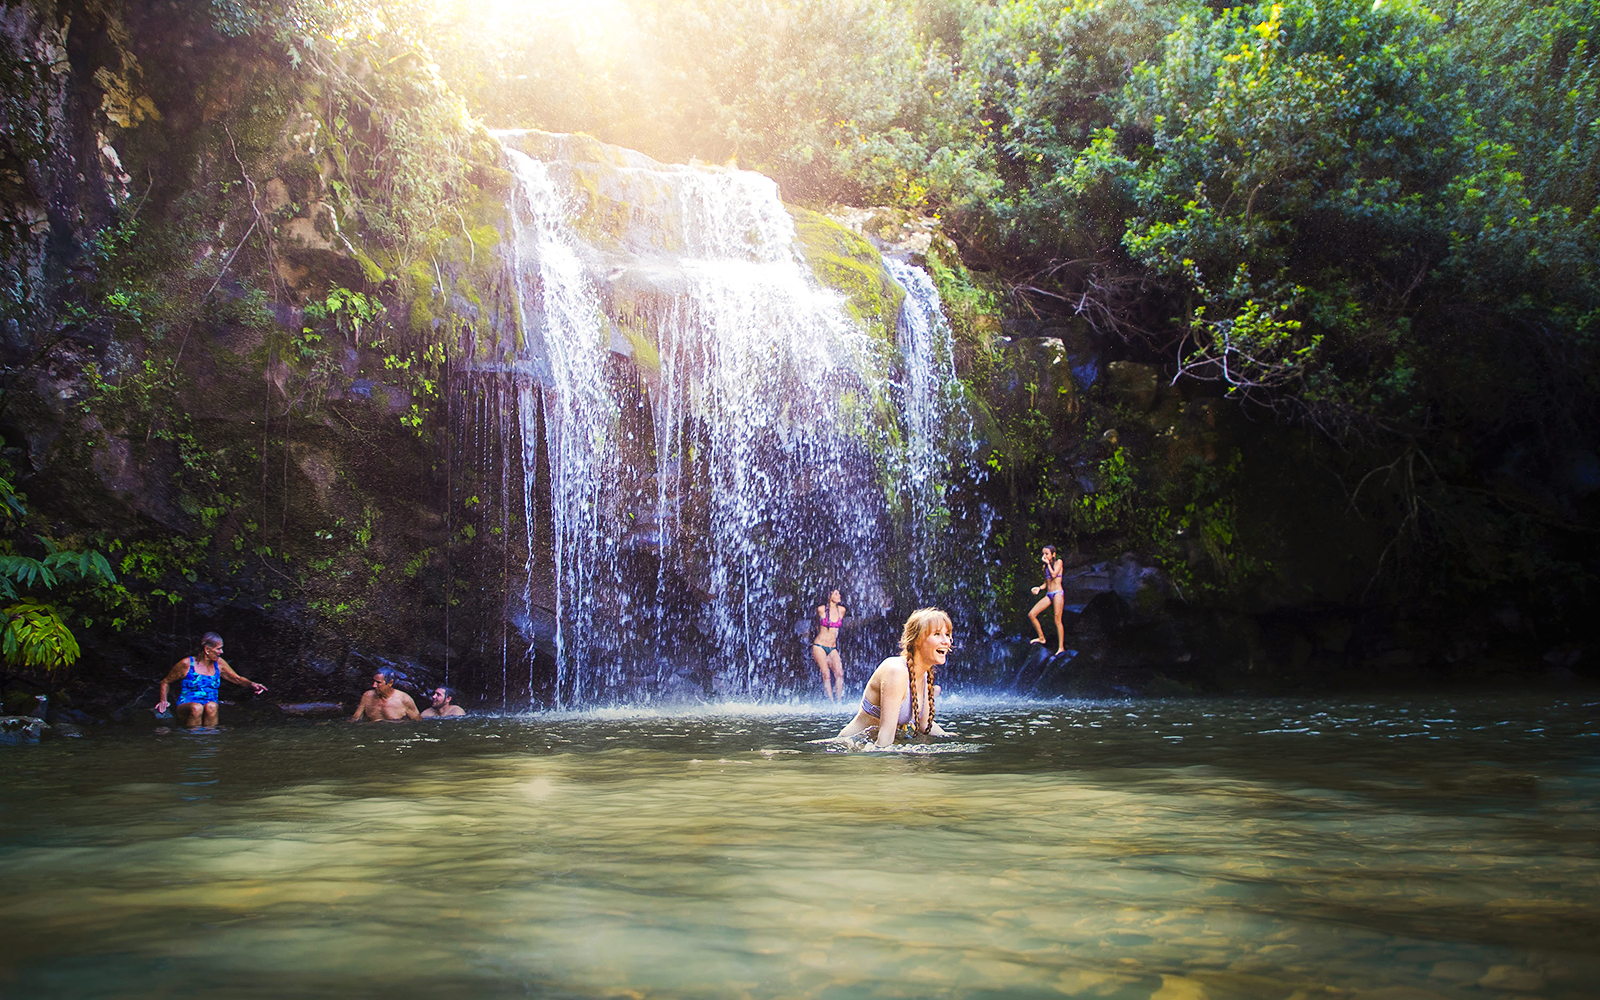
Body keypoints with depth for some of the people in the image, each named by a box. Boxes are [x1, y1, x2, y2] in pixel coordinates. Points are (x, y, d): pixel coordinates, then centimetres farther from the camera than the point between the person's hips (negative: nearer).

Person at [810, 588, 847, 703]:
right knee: (826, 674, -14)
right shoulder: (821, 609, -5)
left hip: (832, 648, 3)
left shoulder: (841, 610, 4)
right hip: (819, 646, -3)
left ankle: (838, 701, -13)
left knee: (839, 673, -16)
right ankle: (831, 702, -15)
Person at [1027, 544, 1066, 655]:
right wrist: (1039, 588, 1)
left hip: (1057, 592, -7)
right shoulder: (1045, 566, 18)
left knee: (1057, 620, -14)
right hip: (1048, 594, 7)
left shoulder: (1058, 562, 1)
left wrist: (1048, 563, -4)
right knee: (1031, 614, -3)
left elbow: (1054, 575, -15)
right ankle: (1041, 638, 12)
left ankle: (1061, 647, -12)